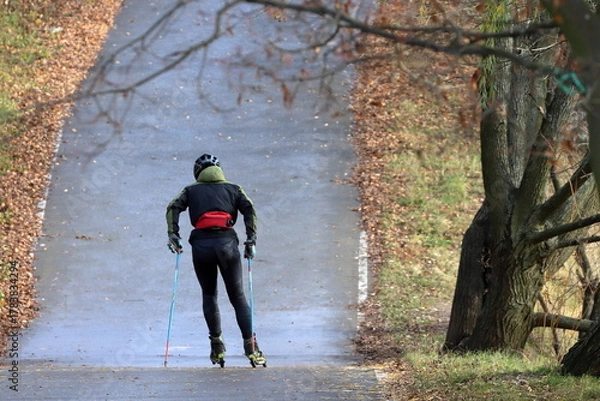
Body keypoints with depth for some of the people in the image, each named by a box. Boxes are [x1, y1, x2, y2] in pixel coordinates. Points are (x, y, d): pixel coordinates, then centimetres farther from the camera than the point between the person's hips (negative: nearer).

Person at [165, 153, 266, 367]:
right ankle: (251, 347, -6)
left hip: (201, 244, 0)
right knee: (238, 297, 6)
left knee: (209, 295, 16)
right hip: (227, 243, 0)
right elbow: (249, 209, 5)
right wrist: (251, 240, 1)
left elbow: (173, 208, 4)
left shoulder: (191, 190, 21)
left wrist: (173, 235, 0)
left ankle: (217, 347, 7)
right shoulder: (232, 189, 21)